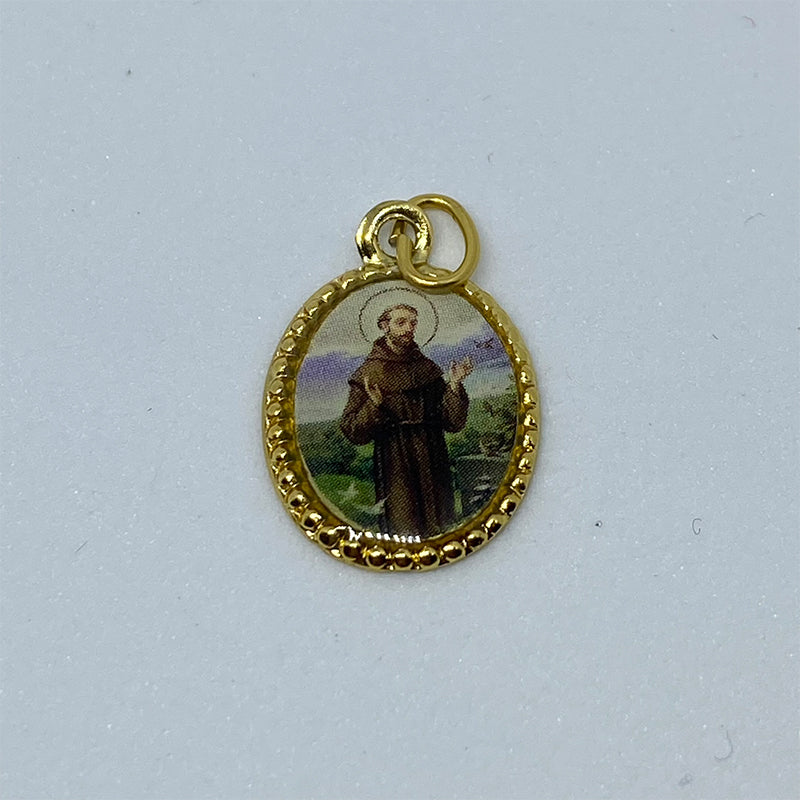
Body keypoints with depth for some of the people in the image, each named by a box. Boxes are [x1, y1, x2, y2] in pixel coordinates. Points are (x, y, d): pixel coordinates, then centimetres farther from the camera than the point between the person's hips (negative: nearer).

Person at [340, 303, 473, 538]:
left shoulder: (429, 369, 11)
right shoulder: (369, 373, 0)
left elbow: (454, 423, 7)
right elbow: (352, 432, -4)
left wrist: (454, 385, -6)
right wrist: (374, 405, -19)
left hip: (434, 471, 4)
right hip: (396, 473, -4)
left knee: (440, 533, 7)